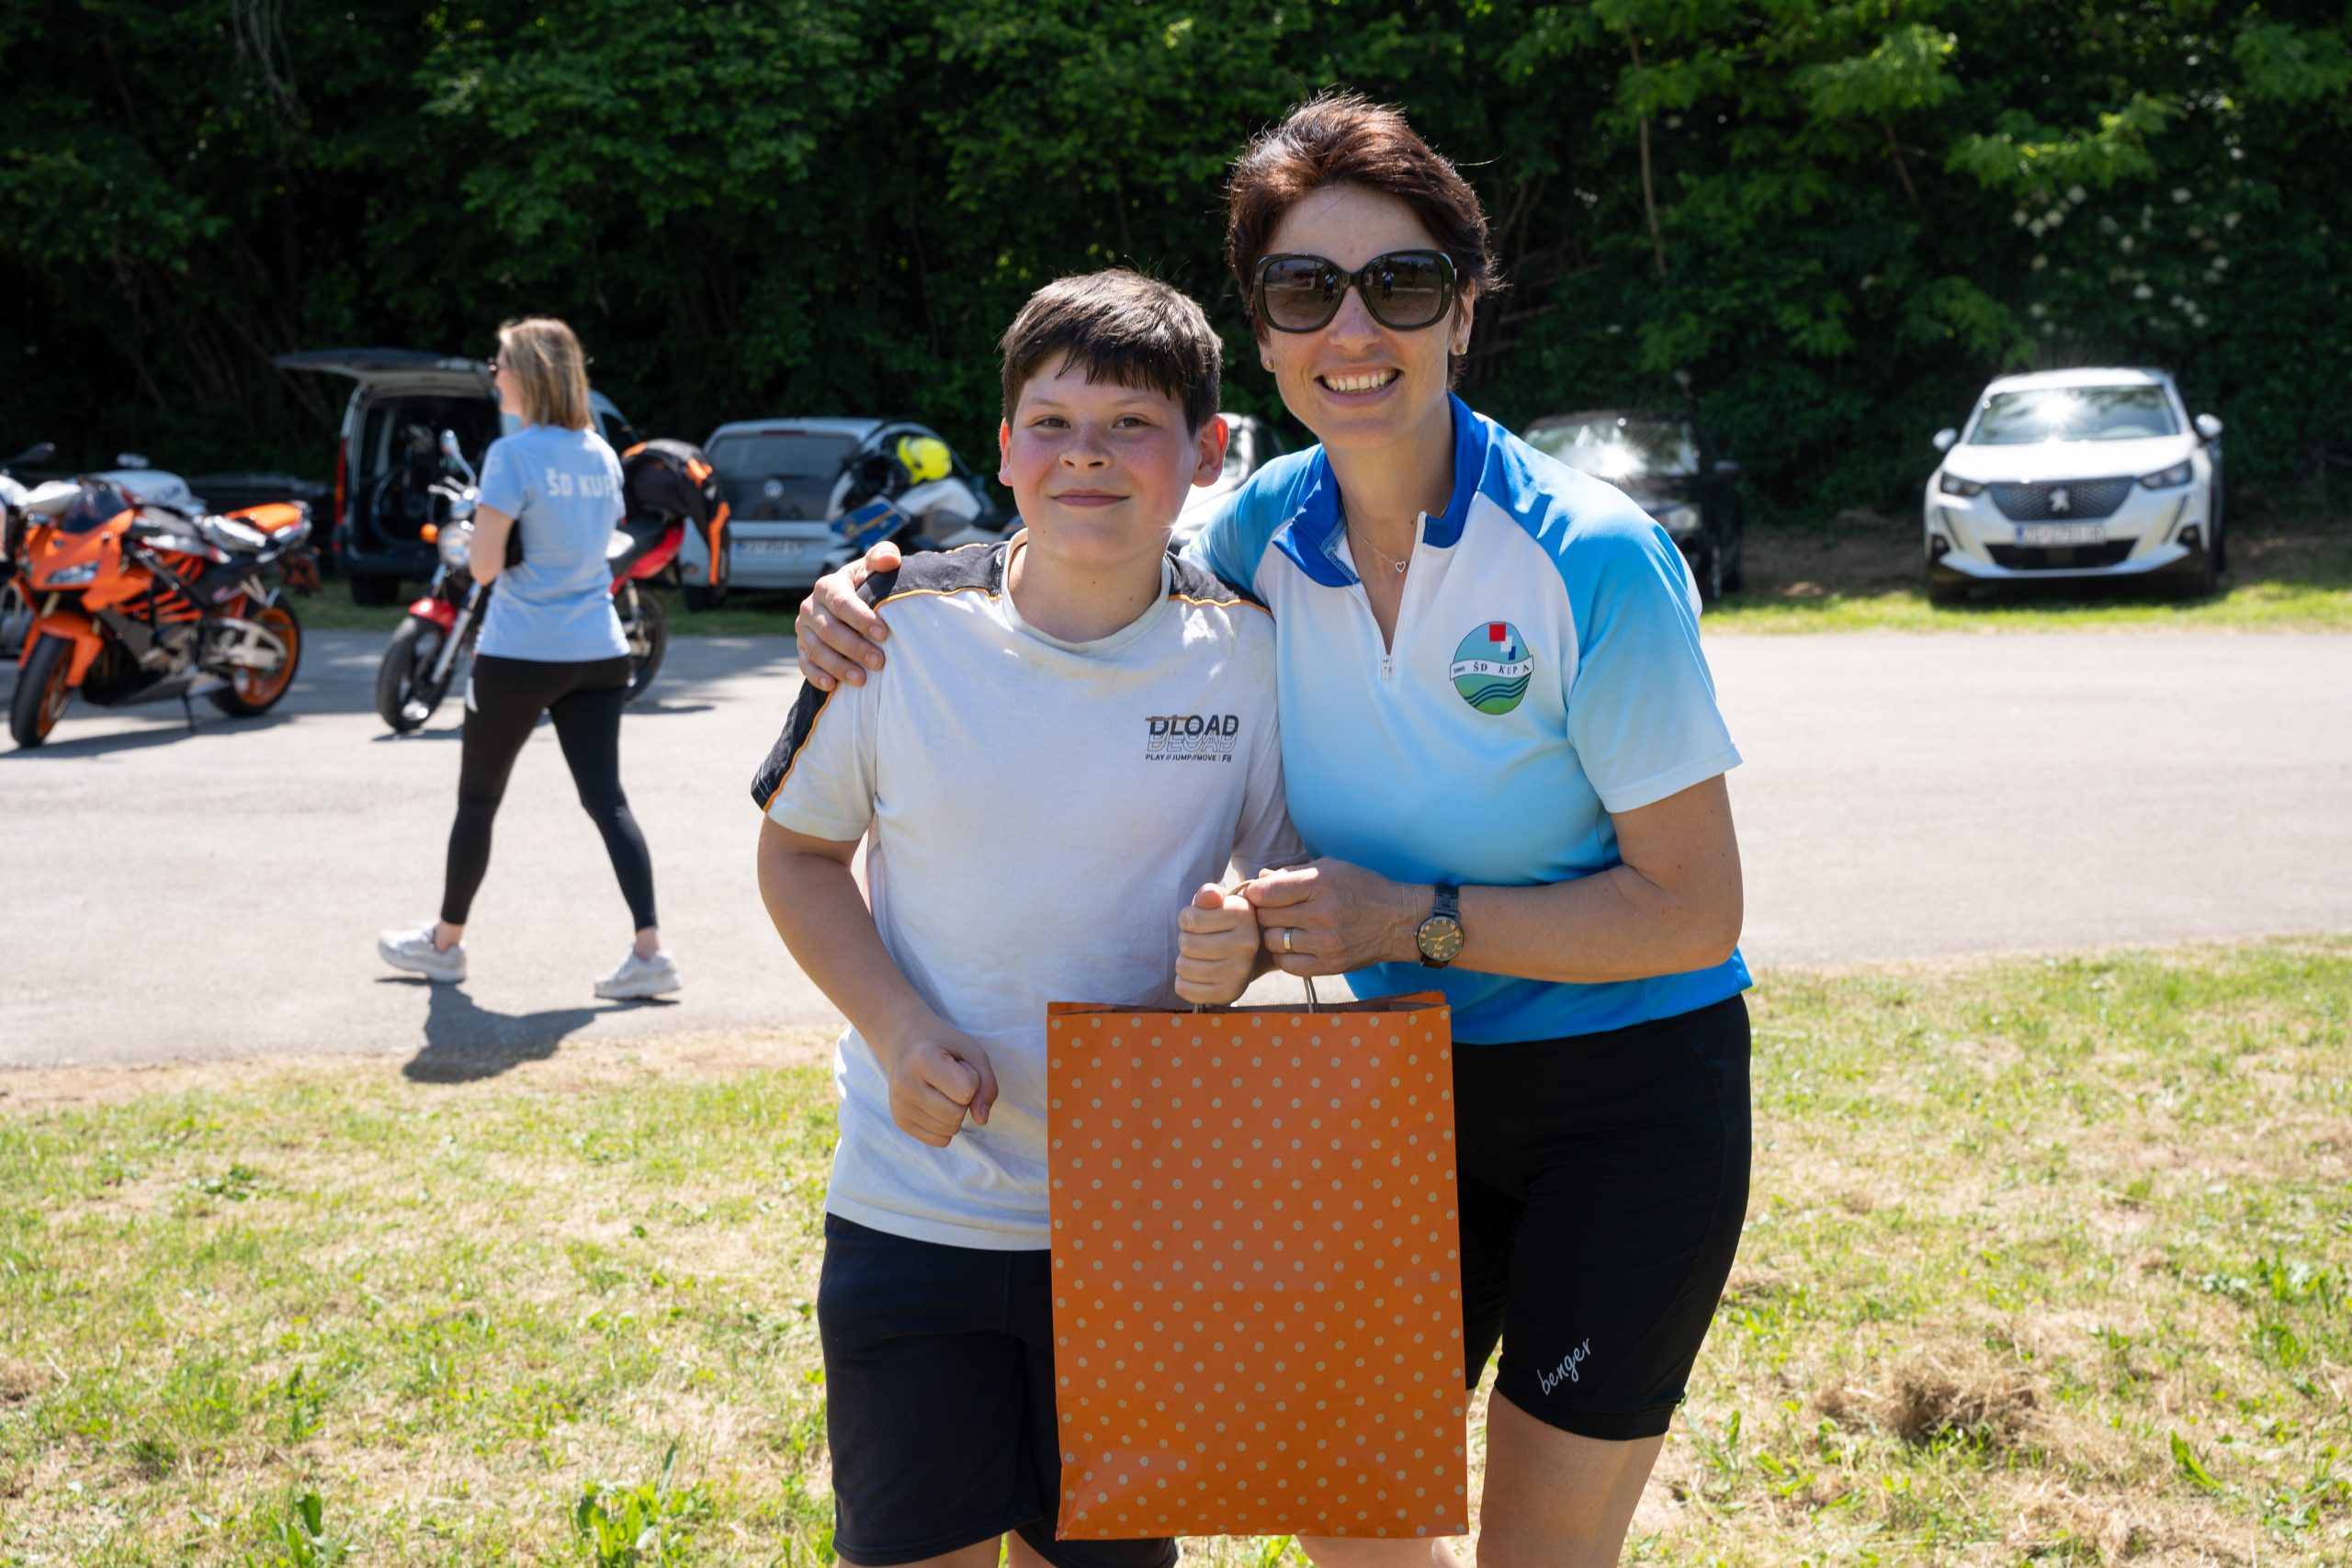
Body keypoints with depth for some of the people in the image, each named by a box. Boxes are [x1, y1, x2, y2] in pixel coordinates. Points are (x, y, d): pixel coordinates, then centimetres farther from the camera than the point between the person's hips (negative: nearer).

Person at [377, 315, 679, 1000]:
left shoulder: (512, 455, -13)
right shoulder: (602, 455, 8)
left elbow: (483, 565, -15)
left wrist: (481, 529, 5)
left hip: (520, 654, -5)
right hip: (599, 652, 6)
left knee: (478, 798, 11)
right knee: (606, 798, 2)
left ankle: (445, 941, 26)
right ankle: (649, 949, -9)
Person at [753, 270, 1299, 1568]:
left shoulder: (1246, 648, -6)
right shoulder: (907, 626, -8)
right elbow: (798, 850, 3)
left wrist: (1246, 946, -19)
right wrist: (898, 1031, -13)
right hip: (915, 1203, 0)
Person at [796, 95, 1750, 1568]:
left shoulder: (1594, 559, -21)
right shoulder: (1270, 529, -6)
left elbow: (1694, 910, -18)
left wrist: (1411, 918, -23)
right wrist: (877, 605, -6)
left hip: (1634, 1101, -5)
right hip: (1417, 1085, 5)